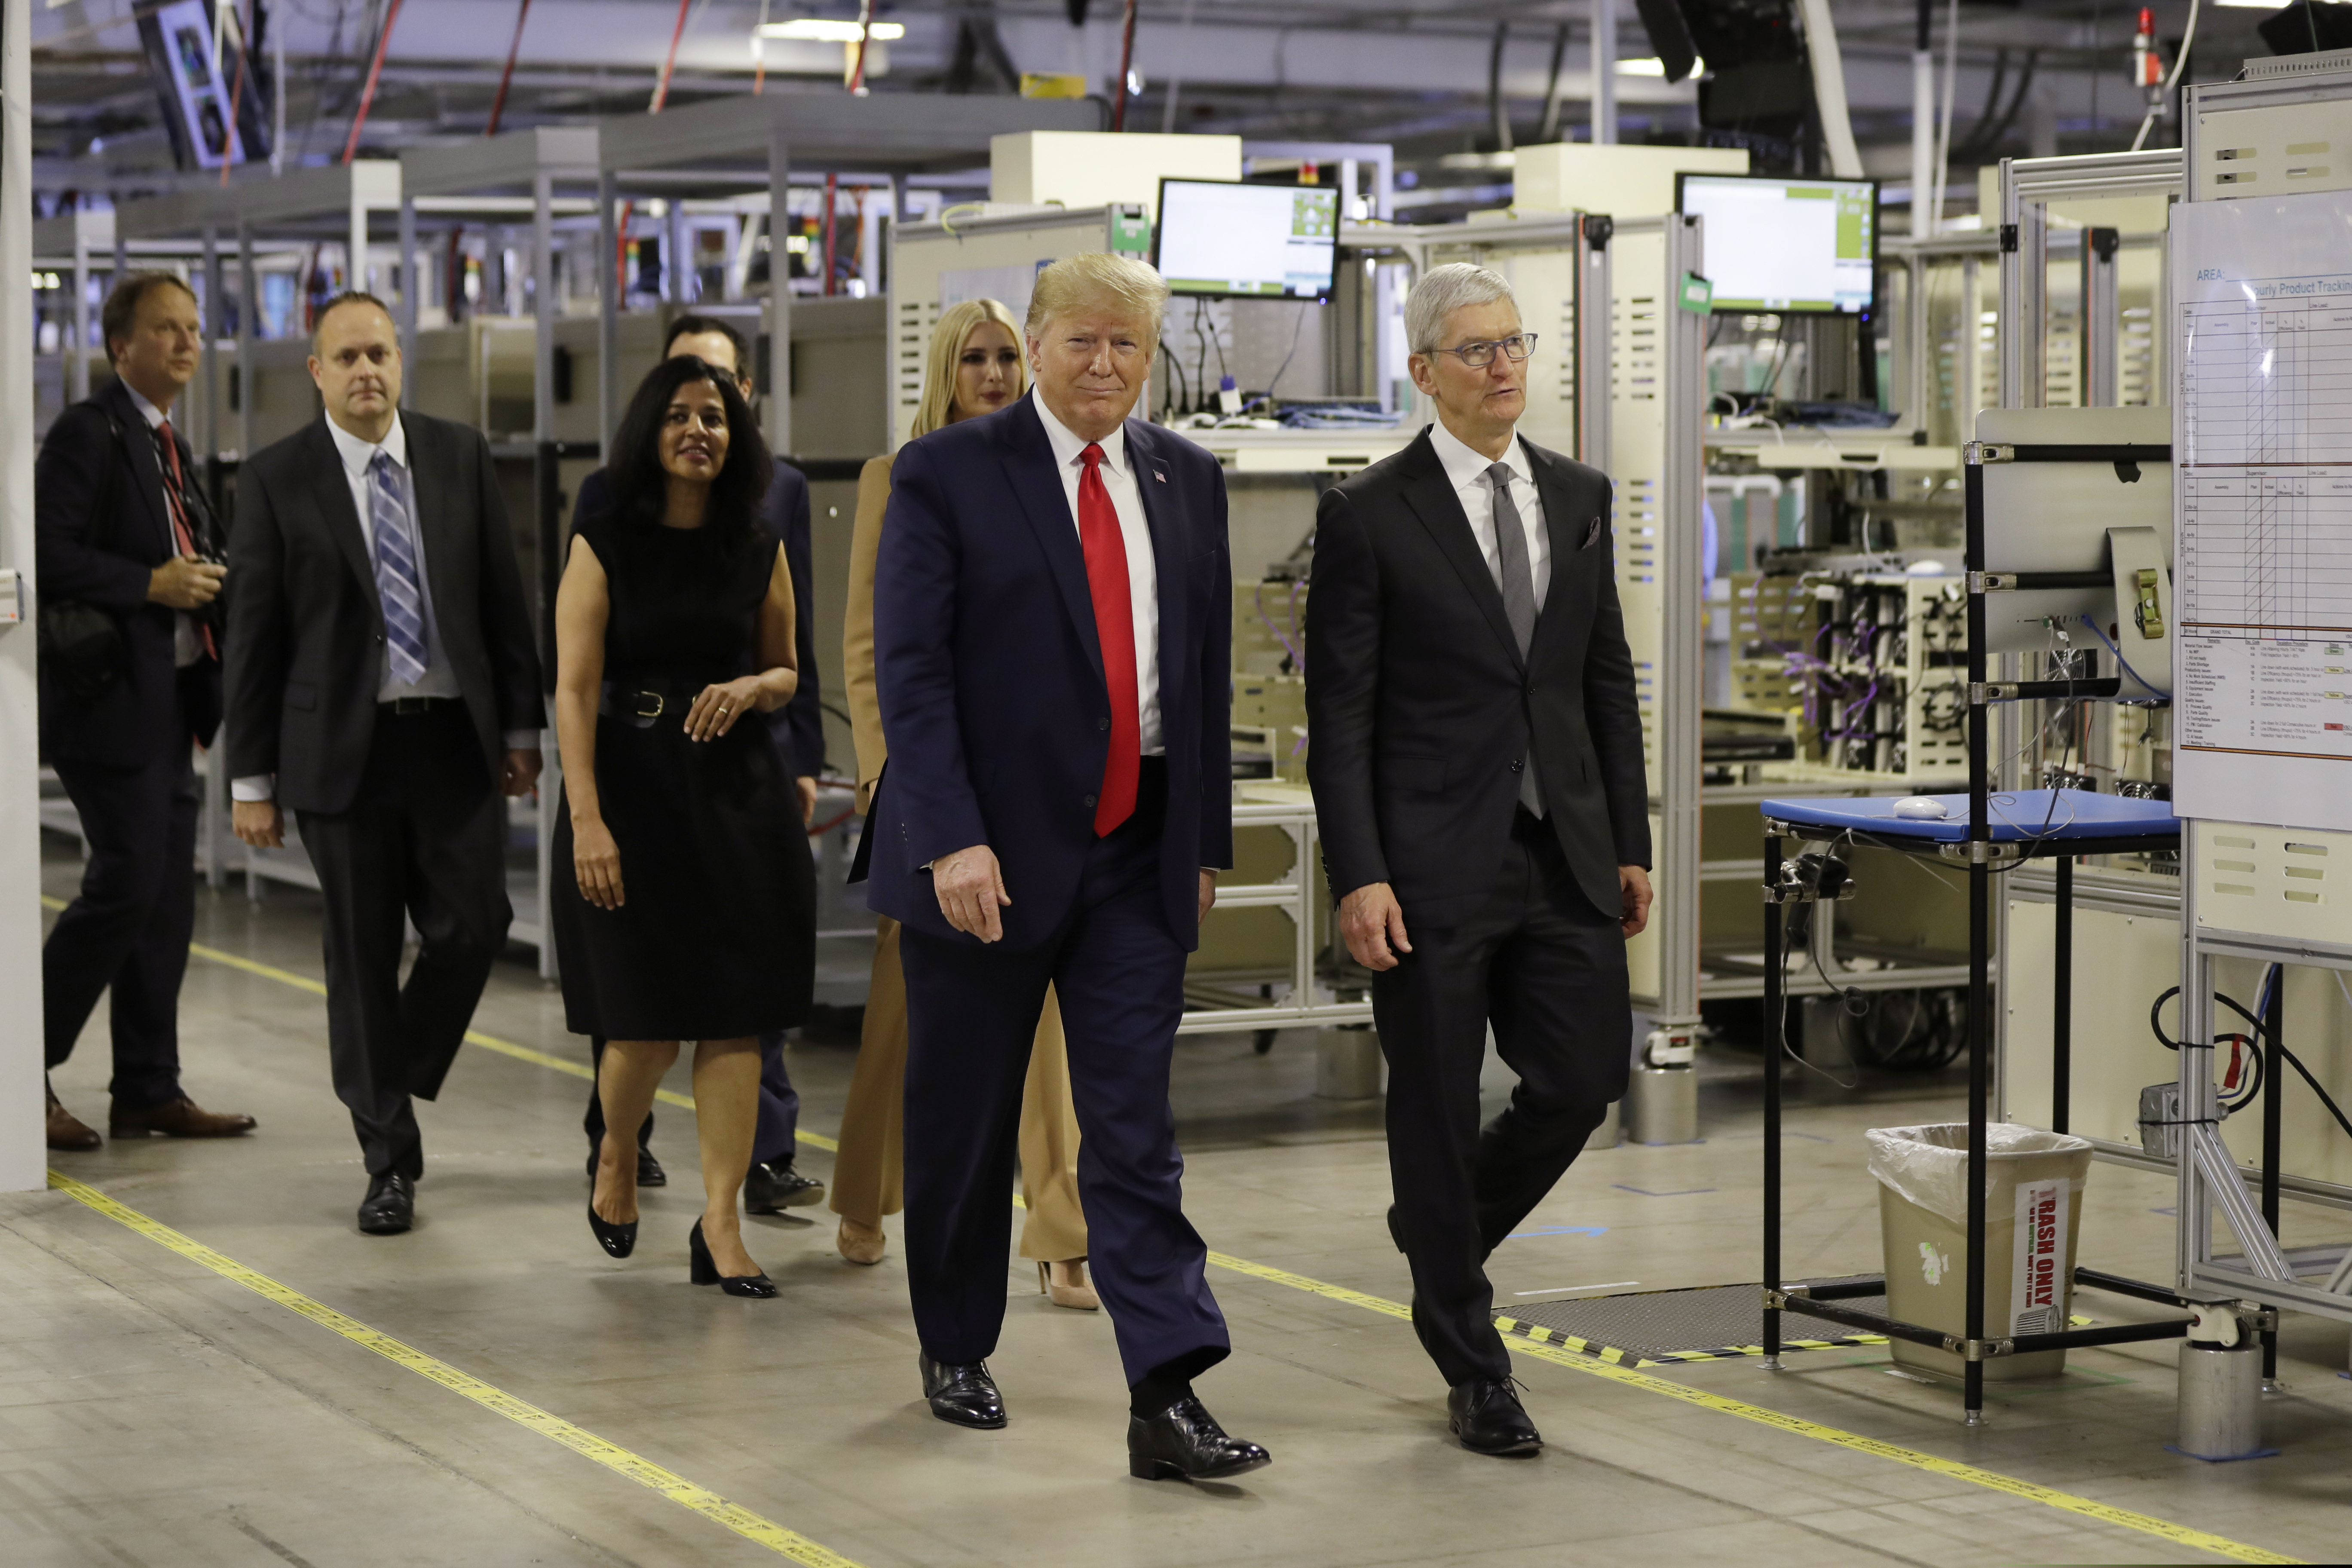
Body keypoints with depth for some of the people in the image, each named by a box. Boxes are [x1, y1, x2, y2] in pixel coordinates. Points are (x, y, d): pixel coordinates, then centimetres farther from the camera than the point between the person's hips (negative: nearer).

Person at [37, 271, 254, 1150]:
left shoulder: (172, 449, 19)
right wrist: (154, 584, -19)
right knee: (127, 884, -11)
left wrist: (206, 575, 8)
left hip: (168, 704, 9)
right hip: (110, 700, -9)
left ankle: (148, 1091, 14)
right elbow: (49, 555, -19)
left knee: (166, 896, 9)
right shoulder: (89, 434, -10)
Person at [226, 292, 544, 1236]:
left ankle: (390, 1082, 21)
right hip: (342, 747, -2)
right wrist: (252, 779, -3)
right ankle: (389, 1161, 14)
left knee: (471, 926, -6)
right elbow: (253, 637, -1)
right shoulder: (277, 480, -2)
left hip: (456, 736, 2)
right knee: (363, 956, 3)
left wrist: (522, 729, 5)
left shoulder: (461, 458, 6)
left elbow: (504, 600, 9)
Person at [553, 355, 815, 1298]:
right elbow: (574, 689, -9)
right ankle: (617, 1158, 32)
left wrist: (750, 688, -7)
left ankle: (721, 1228, 4)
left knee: (736, 1017, -2)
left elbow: (787, 672, 17)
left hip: (738, 794, 3)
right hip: (632, 787, -3)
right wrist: (586, 819, -17)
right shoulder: (604, 547, -3)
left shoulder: (759, 552, 6)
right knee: (647, 1024, 0)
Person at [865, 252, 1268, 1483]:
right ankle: (955, 1350, 29)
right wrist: (951, 840, -19)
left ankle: (1165, 1400, -6)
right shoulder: (944, 473, -4)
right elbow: (909, 671, -10)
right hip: (987, 855, -3)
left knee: (1136, 1135, -2)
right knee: (963, 1126, 10)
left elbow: (1207, 669, 14)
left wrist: (1207, 838, 10)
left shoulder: (1187, 481, 10)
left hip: (1137, 856, 3)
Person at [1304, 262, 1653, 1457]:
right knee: (1438, 1108, 4)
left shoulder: (1579, 497, 10)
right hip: (1434, 863, -5)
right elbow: (1339, 714, -8)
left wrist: (1630, 843, 10)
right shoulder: (1368, 514, -6)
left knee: (1582, 1082, 3)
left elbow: (1609, 680, 14)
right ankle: (1472, 1366, 18)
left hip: (1565, 856, 5)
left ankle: (1439, 1223, 32)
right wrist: (1358, 877, -14)